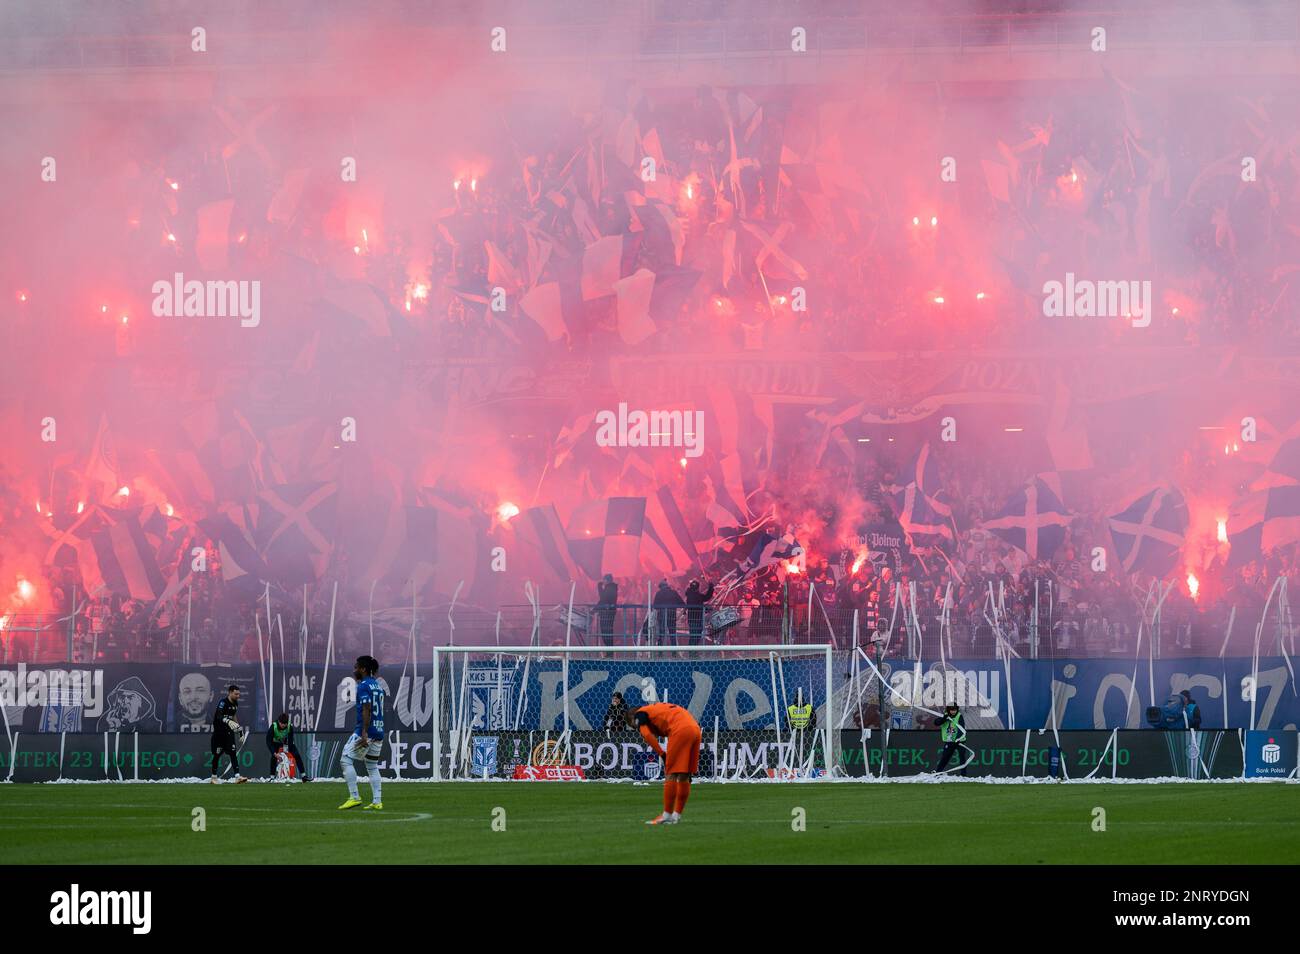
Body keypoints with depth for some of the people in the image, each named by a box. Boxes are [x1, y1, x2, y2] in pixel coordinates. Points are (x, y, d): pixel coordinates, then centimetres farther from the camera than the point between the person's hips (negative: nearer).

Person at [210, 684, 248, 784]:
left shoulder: (235, 704, 7)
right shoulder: (223, 703, -17)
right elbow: (219, 716, -31)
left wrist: (240, 730, 18)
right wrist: (228, 722, -49)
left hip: (229, 731, 6)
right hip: (219, 732, -6)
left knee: (233, 753, -6)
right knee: (217, 755, 3)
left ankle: (237, 776, -14)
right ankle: (213, 777, 17)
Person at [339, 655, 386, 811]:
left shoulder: (363, 686, -10)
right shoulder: (378, 685, 15)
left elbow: (367, 710, -19)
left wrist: (364, 733, -24)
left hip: (367, 729, -9)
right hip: (379, 731, 9)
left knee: (346, 760, -3)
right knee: (372, 766, 13)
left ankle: (354, 797, -8)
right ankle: (377, 802, 7)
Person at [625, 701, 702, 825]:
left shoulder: (639, 714, 13)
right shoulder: (657, 709, 35)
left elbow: (646, 734, -6)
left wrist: (663, 755, -1)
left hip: (681, 730, -8)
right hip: (695, 728, 8)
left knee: (671, 774, -2)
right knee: (684, 776, 13)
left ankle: (667, 815, 0)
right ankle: (677, 815, 19)